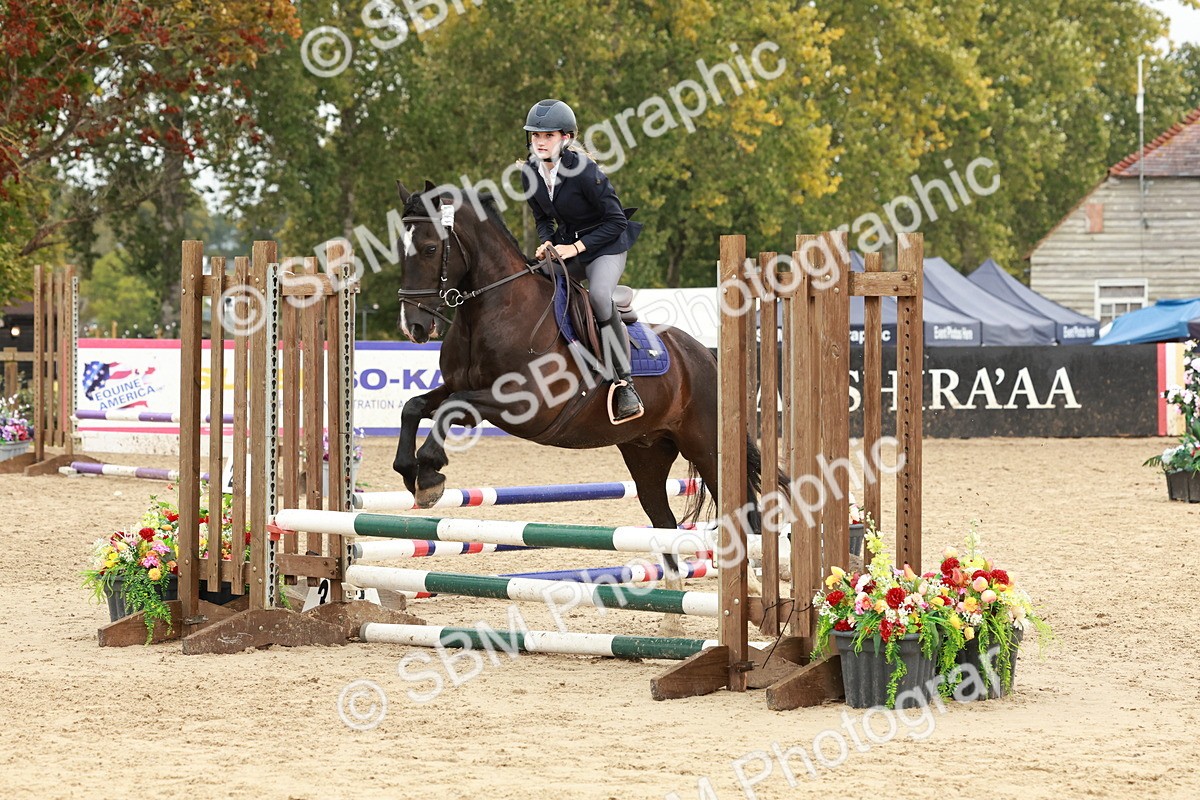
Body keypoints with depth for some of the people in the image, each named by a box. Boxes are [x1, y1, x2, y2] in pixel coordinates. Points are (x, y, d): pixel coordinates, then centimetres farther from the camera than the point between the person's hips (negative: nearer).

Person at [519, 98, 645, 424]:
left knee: (599, 294, -33)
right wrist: (547, 242, -9)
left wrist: (577, 247, -23)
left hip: (606, 243, -7)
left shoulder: (584, 171, -24)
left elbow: (616, 221, -18)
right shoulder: (530, 174, -4)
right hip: (566, 245, 7)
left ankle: (624, 383, -28)